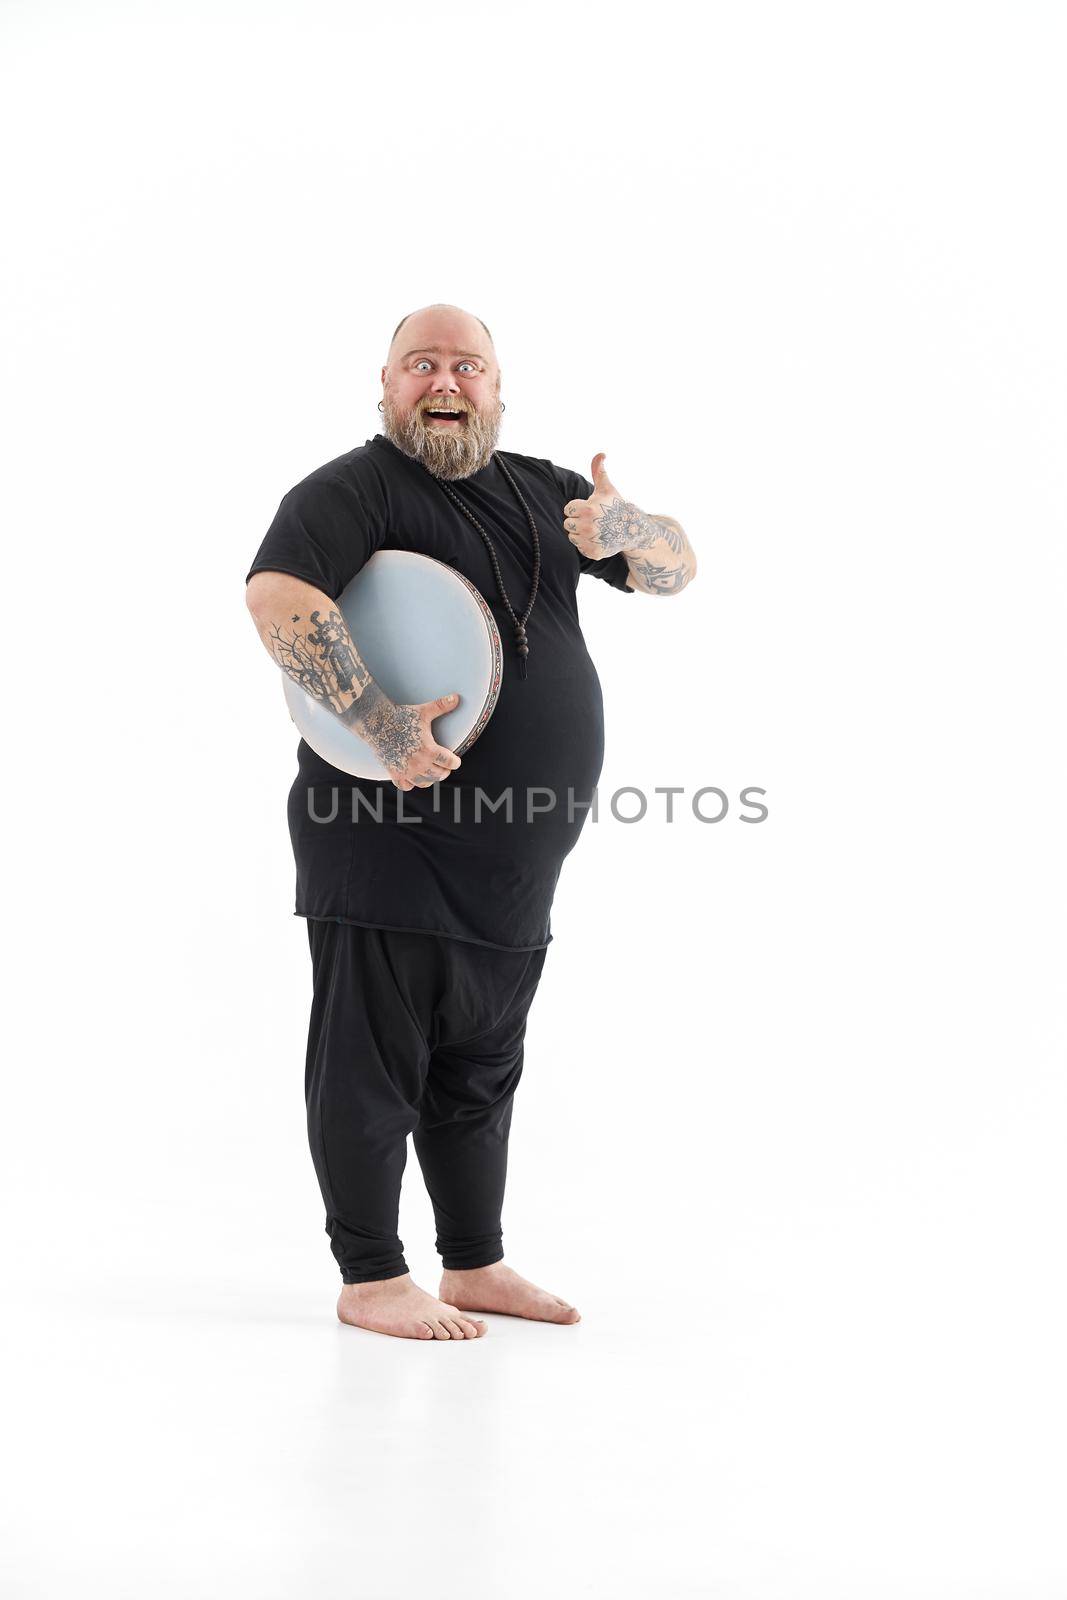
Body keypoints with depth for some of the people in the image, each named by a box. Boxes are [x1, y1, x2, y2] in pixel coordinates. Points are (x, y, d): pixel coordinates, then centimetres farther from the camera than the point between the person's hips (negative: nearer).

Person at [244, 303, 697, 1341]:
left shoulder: (541, 490, 14)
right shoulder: (355, 489, -9)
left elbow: (677, 570, 14)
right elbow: (276, 594, -26)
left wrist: (621, 531, -9)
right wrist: (378, 727, -31)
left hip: (515, 862, 7)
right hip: (388, 841, -7)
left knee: (480, 1067, 16)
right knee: (373, 1060, 0)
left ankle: (476, 1266, 28)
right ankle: (370, 1279, 11)